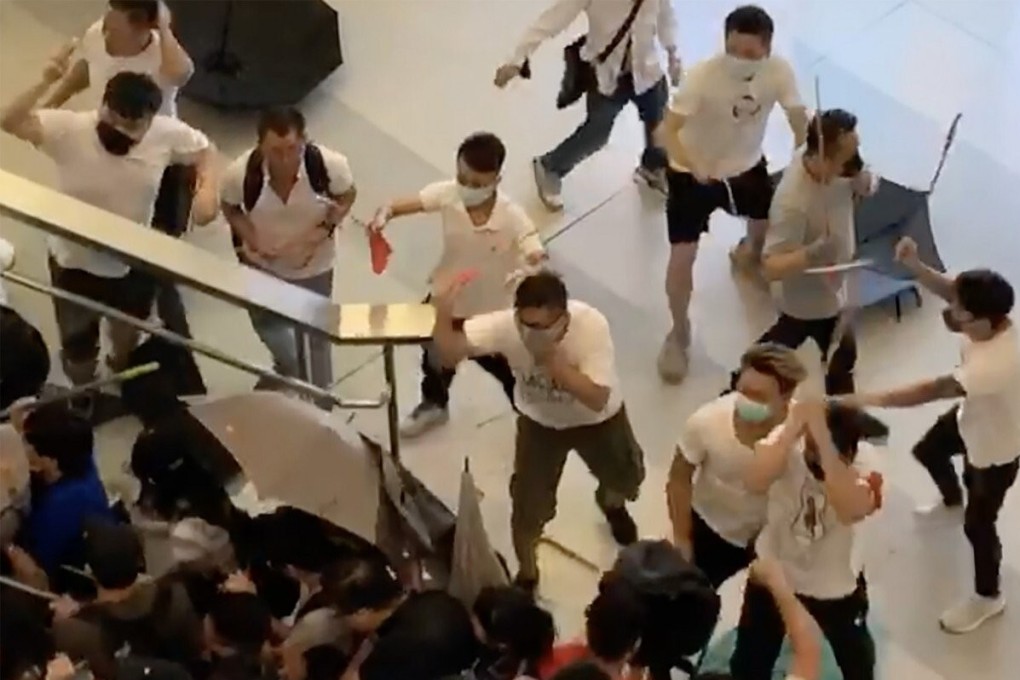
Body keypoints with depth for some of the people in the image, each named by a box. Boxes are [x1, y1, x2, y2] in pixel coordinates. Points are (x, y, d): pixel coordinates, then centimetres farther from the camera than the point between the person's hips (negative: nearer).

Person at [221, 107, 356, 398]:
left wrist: (324, 230, -25)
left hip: (313, 265, 0)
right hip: (263, 265, 0)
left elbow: (347, 197, -9)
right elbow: (230, 209, -9)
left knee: (315, 340, 17)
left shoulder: (329, 164, -32)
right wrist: (252, 240, -25)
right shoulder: (241, 172, -32)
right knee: (271, 332, 16)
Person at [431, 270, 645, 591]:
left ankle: (612, 505, 60)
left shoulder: (591, 325, -39)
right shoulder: (507, 325, -34)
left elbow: (597, 400, -41)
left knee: (627, 480, 19)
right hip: (540, 422, 0)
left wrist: (552, 358, -47)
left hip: (597, 419, 0)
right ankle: (526, 575, 30)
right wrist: (443, 316, -54)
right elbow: (450, 353, -34)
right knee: (528, 507, -2)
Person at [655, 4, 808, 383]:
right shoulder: (703, 76, -36)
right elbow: (668, 130, -37)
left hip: (747, 165, 4)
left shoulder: (779, 71, -25)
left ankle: (751, 253, 67)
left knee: (767, 219, 28)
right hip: (694, 173, -4)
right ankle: (679, 334, 14)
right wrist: (694, 166, -53)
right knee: (683, 254, -9)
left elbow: (799, 121, -15)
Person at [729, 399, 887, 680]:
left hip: (836, 584, 0)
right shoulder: (788, 441, -26)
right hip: (774, 572, 0)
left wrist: (824, 439, -53)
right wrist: (793, 428, -50)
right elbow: (755, 482, -44)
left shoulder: (863, 459, -27)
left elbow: (851, 510, -49)